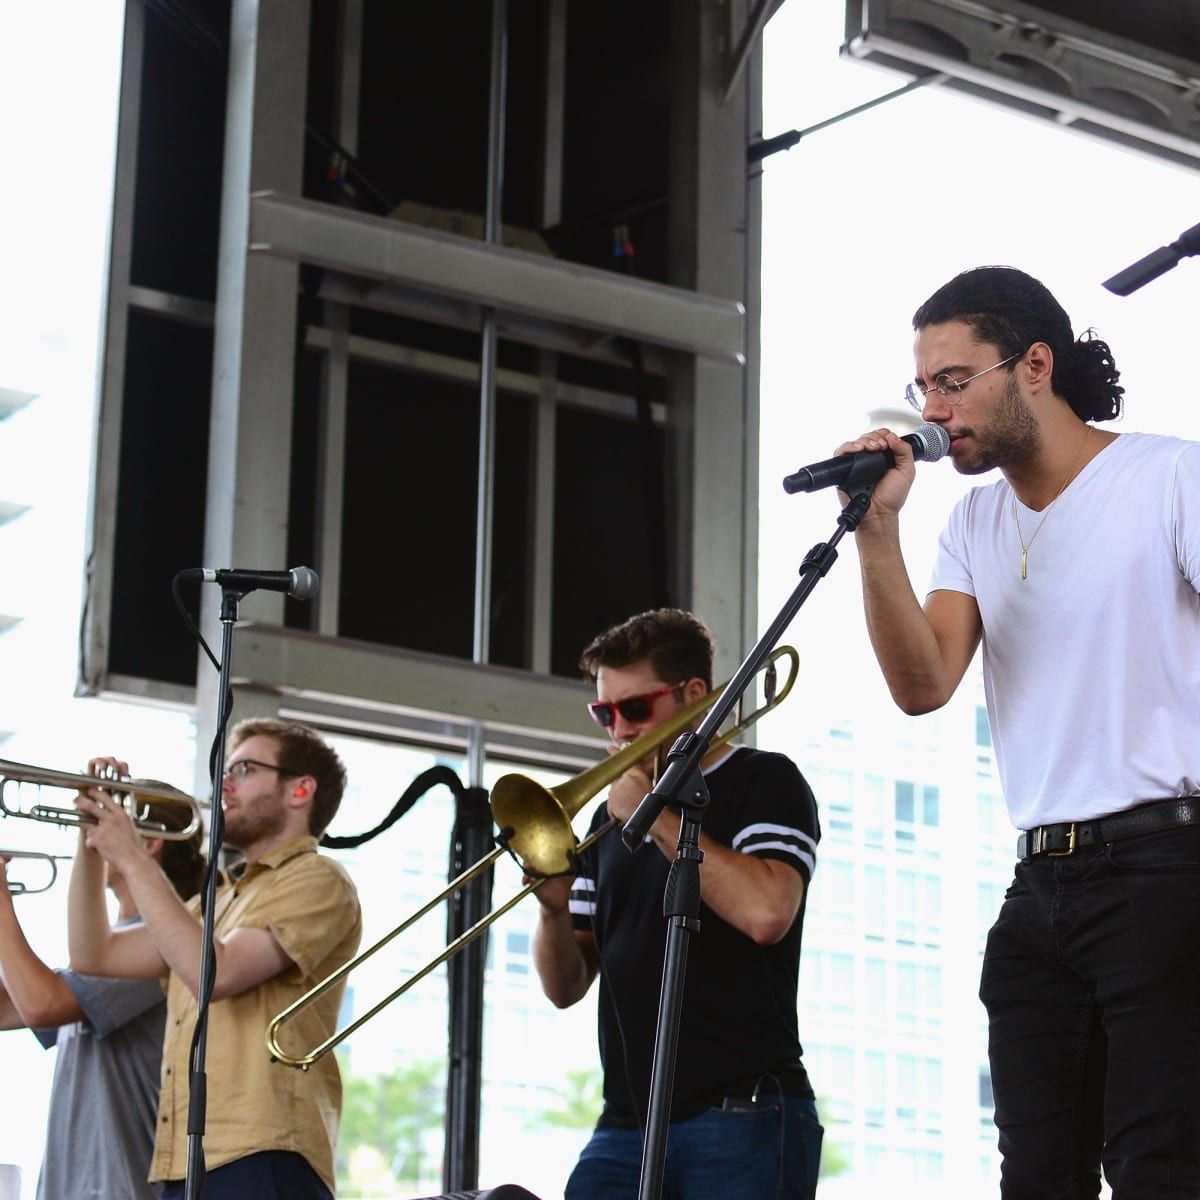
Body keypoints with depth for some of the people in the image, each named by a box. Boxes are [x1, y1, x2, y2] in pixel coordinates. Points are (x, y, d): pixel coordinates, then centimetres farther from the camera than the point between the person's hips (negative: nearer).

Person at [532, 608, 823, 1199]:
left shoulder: (764, 782, 3)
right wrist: (553, 908, -4)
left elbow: (766, 912, -18)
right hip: (625, 1125, 5)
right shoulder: (612, 815, 20)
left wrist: (656, 817, -9)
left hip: (743, 1119, -5)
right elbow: (565, 988, 18)